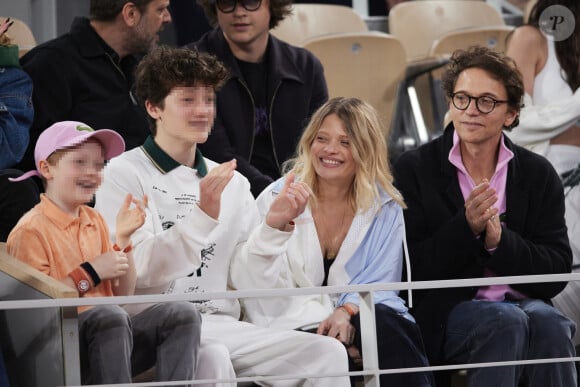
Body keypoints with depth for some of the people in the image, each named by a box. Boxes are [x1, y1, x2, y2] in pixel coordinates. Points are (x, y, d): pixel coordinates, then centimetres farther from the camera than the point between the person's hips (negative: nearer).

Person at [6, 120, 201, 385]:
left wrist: (123, 239, 5)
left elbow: (123, 295, 16)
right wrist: (90, 274, -12)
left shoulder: (95, 221, 18)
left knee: (182, 313, -12)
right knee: (109, 314, -37)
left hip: (109, 338, 7)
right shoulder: (31, 230, -5)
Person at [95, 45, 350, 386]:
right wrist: (203, 216, -23)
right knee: (212, 356, -37)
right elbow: (141, 269, -13)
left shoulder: (234, 183, 17)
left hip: (223, 326, 6)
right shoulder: (125, 175, 1)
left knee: (328, 353, -15)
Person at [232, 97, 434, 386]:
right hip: (297, 324, -3)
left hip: (358, 317, 3)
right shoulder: (278, 198, 5)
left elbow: (379, 282, 4)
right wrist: (274, 224, -26)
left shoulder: (385, 207, 11)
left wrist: (347, 311, -18)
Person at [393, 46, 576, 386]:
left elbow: (557, 272, 2)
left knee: (548, 321, -33)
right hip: (446, 311, -2)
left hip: (523, 302, 2)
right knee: (507, 321, -34)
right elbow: (412, 269, -3)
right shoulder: (414, 169, 3)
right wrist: (465, 227, -18)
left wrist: (499, 242, -15)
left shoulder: (538, 174, 9)